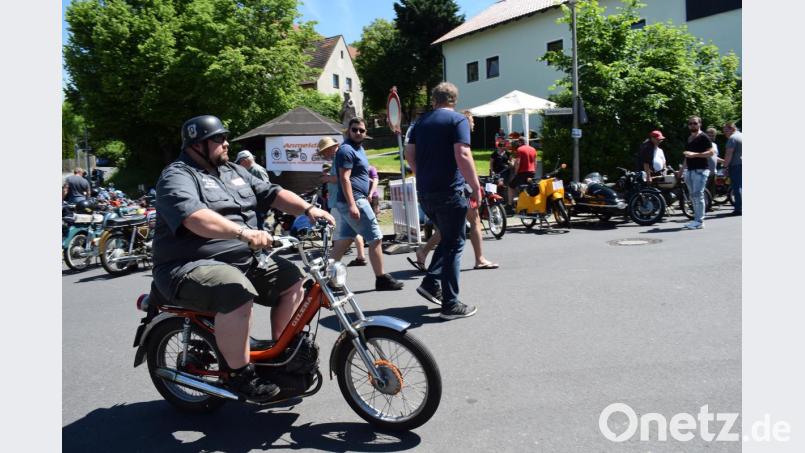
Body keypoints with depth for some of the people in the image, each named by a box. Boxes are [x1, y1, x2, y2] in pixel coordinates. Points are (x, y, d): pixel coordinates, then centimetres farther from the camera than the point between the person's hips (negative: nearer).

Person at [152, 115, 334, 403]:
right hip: (190, 267, -8)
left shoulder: (234, 172, 17)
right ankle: (239, 375, -17)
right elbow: (193, 218, -29)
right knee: (237, 294, -34)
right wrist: (243, 233, -41)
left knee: (292, 279, 1)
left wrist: (308, 210, -2)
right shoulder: (177, 177, -10)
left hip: (242, 260, 9)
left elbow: (272, 194, 13)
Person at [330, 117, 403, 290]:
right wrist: (352, 205, -27)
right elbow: (344, 179, -20)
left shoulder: (358, 148, 18)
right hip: (354, 201, -10)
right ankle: (381, 279, 2)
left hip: (352, 202, 10)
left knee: (343, 240, 11)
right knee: (376, 239, -5)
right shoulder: (347, 150, -12)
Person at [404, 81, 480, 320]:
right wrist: (476, 187, -12)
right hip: (449, 191, -6)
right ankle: (451, 304, 3)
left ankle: (431, 283, 13)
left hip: (424, 191, 6)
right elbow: (462, 155, -17)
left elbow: (409, 154, 13)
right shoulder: (458, 120, -5)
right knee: (454, 244, 1)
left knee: (448, 237, 22)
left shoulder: (421, 121, 14)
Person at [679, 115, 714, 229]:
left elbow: (710, 152, -12)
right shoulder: (689, 138, 19)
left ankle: (700, 221, -11)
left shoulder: (703, 137, -4)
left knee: (698, 195, -12)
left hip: (700, 170, -8)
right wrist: (682, 170, 23)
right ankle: (696, 219, 13)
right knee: (693, 196, 8)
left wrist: (694, 154, -21)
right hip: (690, 170, 8)